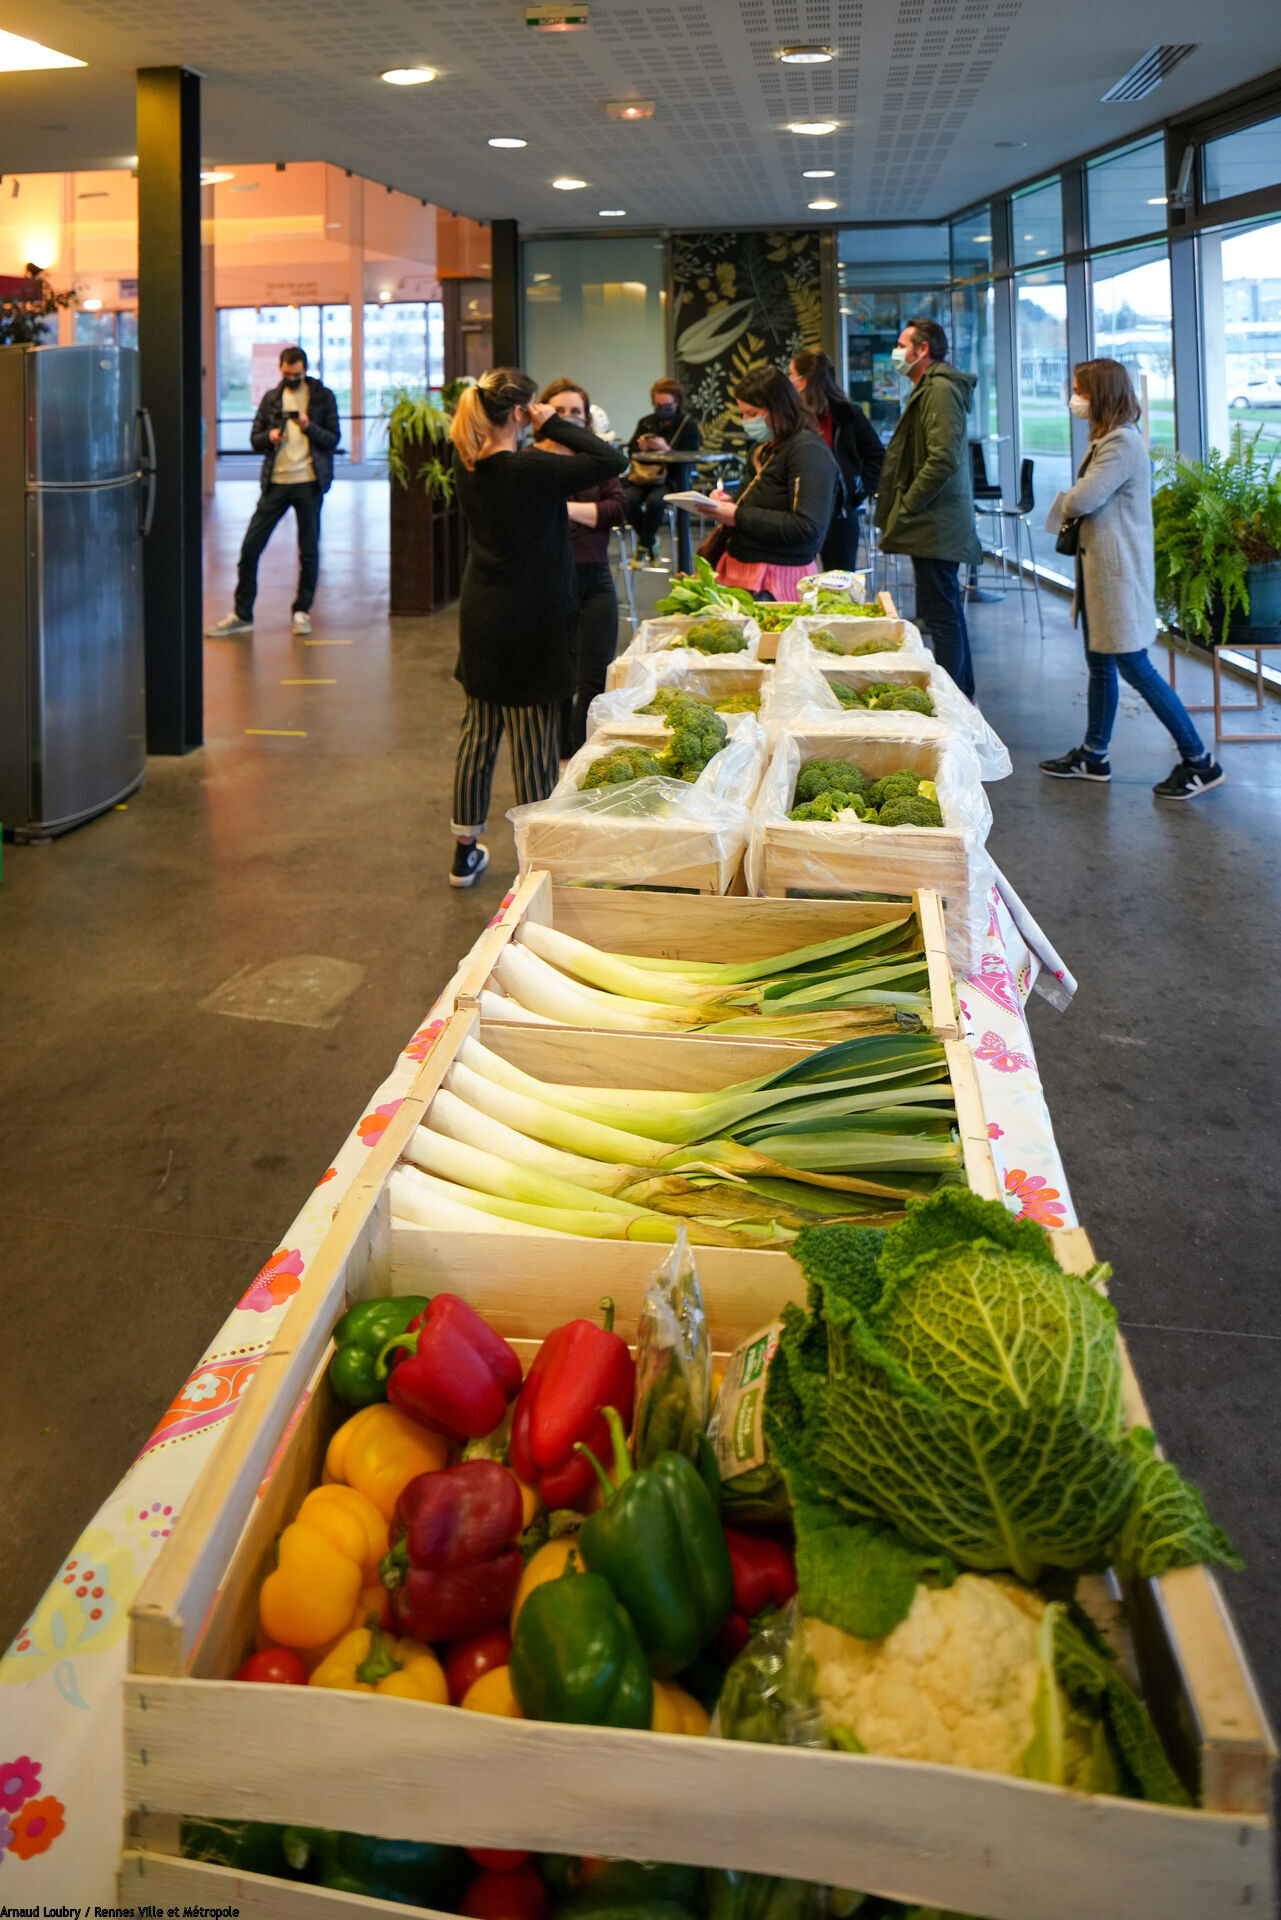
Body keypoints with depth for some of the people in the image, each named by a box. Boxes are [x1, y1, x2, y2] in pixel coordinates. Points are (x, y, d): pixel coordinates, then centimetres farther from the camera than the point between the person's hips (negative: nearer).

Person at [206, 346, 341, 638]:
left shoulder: (323, 397, 4)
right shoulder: (271, 398, 12)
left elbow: (333, 439, 0)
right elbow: (254, 439, 13)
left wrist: (308, 427, -17)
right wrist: (269, 436, -9)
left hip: (308, 482, -2)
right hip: (276, 482, 2)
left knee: (308, 551, 4)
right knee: (250, 547, -2)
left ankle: (302, 611, 18)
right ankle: (242, 615, 5)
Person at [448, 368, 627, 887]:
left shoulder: (467, 467, 1)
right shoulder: (533, 470, -20)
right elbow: (612, 460, -18)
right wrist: (554, 427, -11)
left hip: (480, 624, 7)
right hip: (530, 626, -7)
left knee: (477, 736, 17)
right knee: (534, 743, 1)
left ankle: (466, 852, 27)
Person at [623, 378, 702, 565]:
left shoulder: (689, 425, 3)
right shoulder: (646, 422, 16)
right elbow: (631, 452, 14)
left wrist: (667, 450, -22)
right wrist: (641, 448, -10)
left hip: (670, 479, -4)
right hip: (642, 475, 4)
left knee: (655, 500, -36)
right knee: (628, 499, -28)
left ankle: (644, 547, -14)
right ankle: (650, 538, -2)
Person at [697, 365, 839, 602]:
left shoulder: (809, 451, -10)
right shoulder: (763, 449, 20)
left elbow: (807, 527, -21)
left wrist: (739, 517, -17)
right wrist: (728, 503, 10)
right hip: (739, 569, 9)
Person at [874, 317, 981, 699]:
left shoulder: (940, 389, -14)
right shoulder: (928, 389, 20)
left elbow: (943, 460, -24)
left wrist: (905, 506, -17)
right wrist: (902, 507, 17)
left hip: (935, 526, -11)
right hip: (938, 526, 11)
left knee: (939, 614, -10)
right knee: (948, 612, 15)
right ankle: (962, 696, 23)